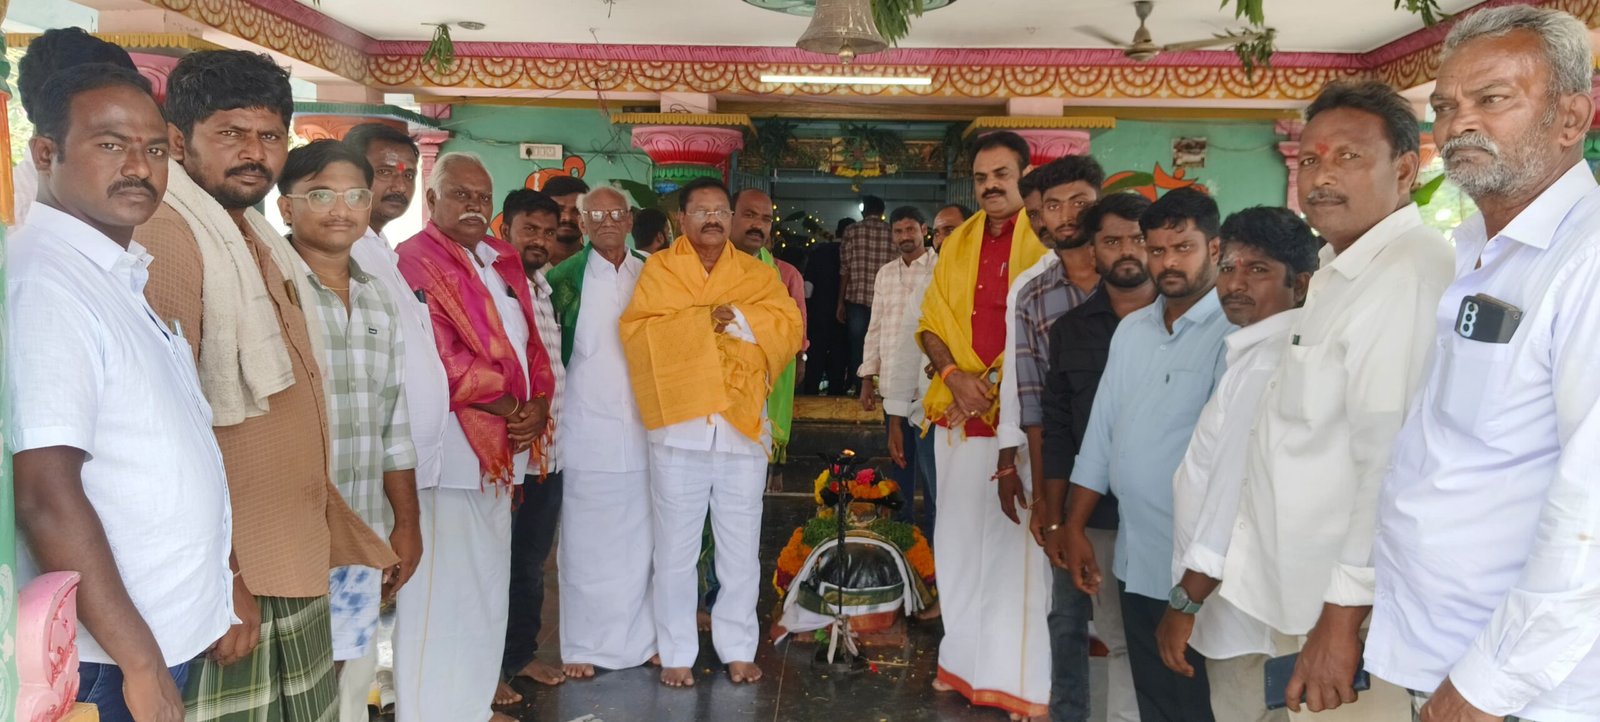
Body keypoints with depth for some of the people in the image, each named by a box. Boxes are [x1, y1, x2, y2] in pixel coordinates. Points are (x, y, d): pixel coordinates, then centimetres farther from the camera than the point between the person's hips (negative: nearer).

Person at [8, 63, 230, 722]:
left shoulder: (125, 276, 10)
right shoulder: (42, 279, -19)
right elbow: (44, 495, -24)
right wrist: (141, 664, -20)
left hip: (167, 641, 9)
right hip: (107, 664, -8)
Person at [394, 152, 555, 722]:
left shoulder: (501, 261, 15)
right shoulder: (414, 262, -10)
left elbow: (529, 341, 13)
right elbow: (440, 360, -18)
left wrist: (539, 404, -5)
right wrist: (511, 409, -11)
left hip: (501, 447, 8)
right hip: (451, 448, -8)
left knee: (487, 584, 15)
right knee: (442, 587, -4)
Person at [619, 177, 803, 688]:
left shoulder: (756, 274, 10)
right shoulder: (658, 269, 5)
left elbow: (789, 327, -2)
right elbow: (637, 331, -9)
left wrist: (736, 318, -14)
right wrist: (702, 319, -14)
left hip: (743, 426, 2)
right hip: (678, 426, -2)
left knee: (741, 549, 9)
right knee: (675, 549, 6)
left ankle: (738, 648, 22)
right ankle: (676, 653, 18)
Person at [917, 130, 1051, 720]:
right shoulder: (959, 242, 13)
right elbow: (932, 322, 12)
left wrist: (1004, 384, -14)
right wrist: (954, 375, -5)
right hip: (960, 416, 6)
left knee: (1018, 544, -2)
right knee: (959, 539, 11)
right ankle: (966, 660, 24)